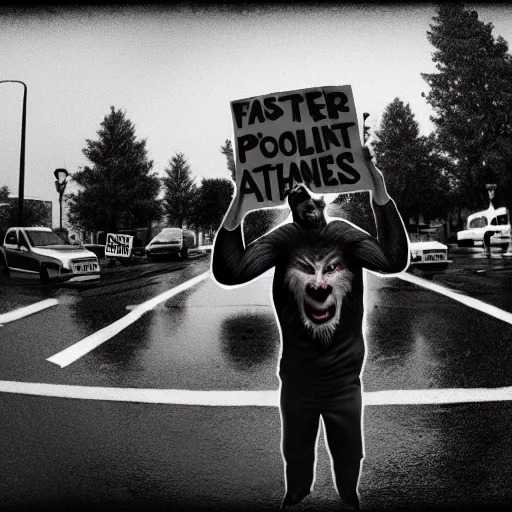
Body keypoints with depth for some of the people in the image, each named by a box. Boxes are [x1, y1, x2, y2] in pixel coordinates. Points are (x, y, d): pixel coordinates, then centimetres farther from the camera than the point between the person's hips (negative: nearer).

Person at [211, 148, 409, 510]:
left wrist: (381, 196, -39)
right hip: (297, 378, 0)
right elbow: (229, 273, -26)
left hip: (344, 378, 0)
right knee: (296, 453, 26)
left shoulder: (346, 234, -11)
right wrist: (237, 210, -39)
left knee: (349, 453, 25)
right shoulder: (283, 238, -14)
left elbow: (395, 261, -28)